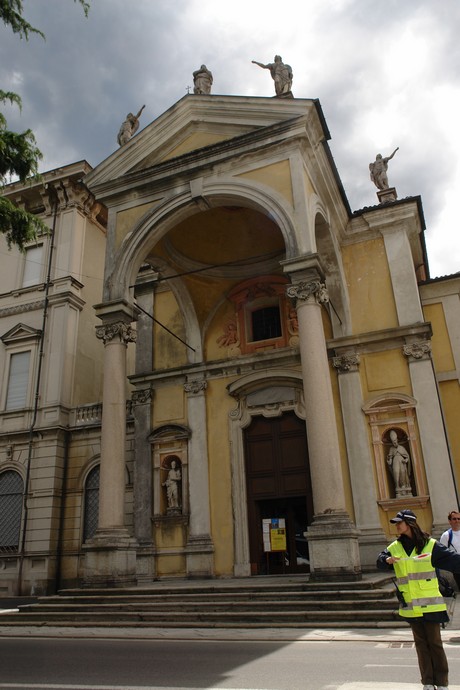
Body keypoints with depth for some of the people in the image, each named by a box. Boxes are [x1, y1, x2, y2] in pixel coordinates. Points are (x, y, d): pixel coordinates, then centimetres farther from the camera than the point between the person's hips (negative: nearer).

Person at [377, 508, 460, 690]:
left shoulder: (430, 545, -7)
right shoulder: (394, 547, 4)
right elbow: (380, 561, -4)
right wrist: (387, 560, -26)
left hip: (430, 605, -3)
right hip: (410, 606, 3)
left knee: (434, 642, 4)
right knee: (421, 643, 11)